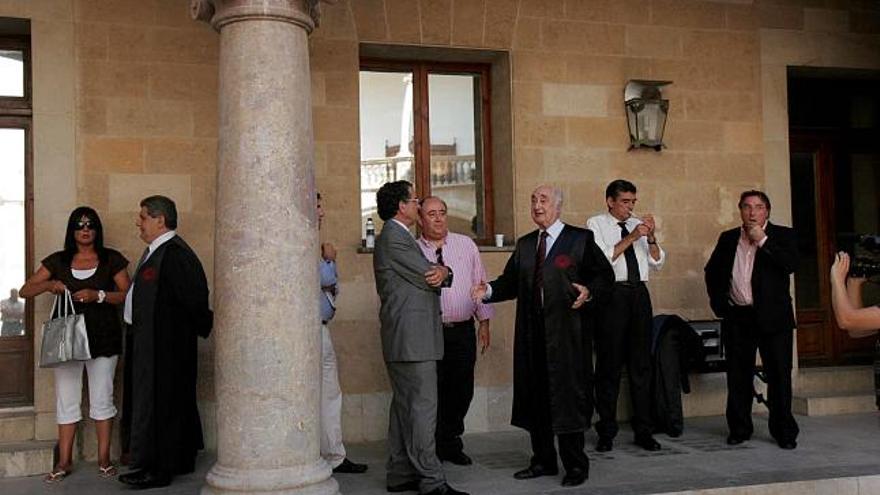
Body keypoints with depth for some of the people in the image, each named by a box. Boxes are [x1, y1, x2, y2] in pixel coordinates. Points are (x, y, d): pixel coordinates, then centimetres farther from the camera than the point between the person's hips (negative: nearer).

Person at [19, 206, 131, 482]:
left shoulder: (111, 259, 3)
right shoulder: (58, 261, 8)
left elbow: (127, 294, -3)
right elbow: (25, 291, 6)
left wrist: (98, 295, -18)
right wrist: (48, 285, -14)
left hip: (103, 339, -2)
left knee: (102, 400, 3)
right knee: (66, 401, 6)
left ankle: (104, 459, 12)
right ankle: (64, 461, 15)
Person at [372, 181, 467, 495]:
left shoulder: (398, 236, 20)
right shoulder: (394, 237, -13)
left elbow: (433, 275, 13)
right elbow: (428, 278, -14)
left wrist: (443, 272, -11)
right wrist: (439, 274, 9)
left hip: (407, 338, 11)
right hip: (412, 338, -11)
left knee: (404, 406, 13)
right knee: (422, 408, -8)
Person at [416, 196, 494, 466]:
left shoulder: (466, 245, 7)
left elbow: (480, 283, 11)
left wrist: (484, 322, 8)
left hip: (463, 330, 3)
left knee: (461, 390, 7)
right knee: (432, 391, 1)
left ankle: (452, 443, 26)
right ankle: (433, 446, 17)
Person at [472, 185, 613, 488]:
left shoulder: (580, 239, 2)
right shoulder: (524, 244, 16)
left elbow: (605, 275, 1)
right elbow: (511, 281, 12)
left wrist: (589, 291, -18)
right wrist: (489, 291, -6)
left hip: (567, 334, -5)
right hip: (532, 334, 5)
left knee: (568, 394, 0)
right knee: (535, 395, 10)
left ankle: (575, 465, 13)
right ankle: (543, 460, 24)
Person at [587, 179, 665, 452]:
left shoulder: (639, 224, 16)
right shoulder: (596, 224, 3)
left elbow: (657, 263, 12)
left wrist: (651, 238, -4)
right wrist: (630, 238, -15)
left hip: (639, 295, 5)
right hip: (612, 295, -4)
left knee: (641, 363, 8)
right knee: (609, 364, 0)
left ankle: (643, 431, 15)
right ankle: (606, 433, 9)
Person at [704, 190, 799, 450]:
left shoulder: (782, 235, 2)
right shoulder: (728, 239, 11)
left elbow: (791, 264, -14)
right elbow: (712, 271, 18)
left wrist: (762, 241, -15)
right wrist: (718, 303, 8)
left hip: (772, 318, -3)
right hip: (737, 317, 3)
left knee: (779, 375, 1)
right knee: (738, 376, 8)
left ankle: (784, 431, 11)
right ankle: (739, 428, 18)